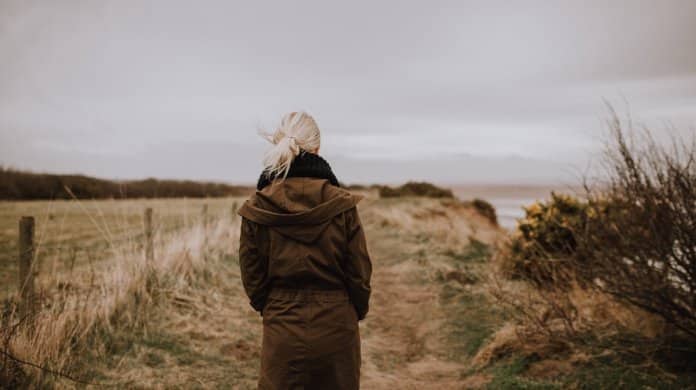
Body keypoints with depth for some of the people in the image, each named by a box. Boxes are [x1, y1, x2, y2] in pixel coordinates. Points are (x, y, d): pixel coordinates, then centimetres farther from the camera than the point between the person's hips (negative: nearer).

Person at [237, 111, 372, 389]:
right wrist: (358, 311, 13)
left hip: (282, 330, 1)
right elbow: (359, 272, -5)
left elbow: (252, 277, 1)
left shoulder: (256, 210, -7)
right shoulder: (342, 205, -11)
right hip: (336, 327, 0)